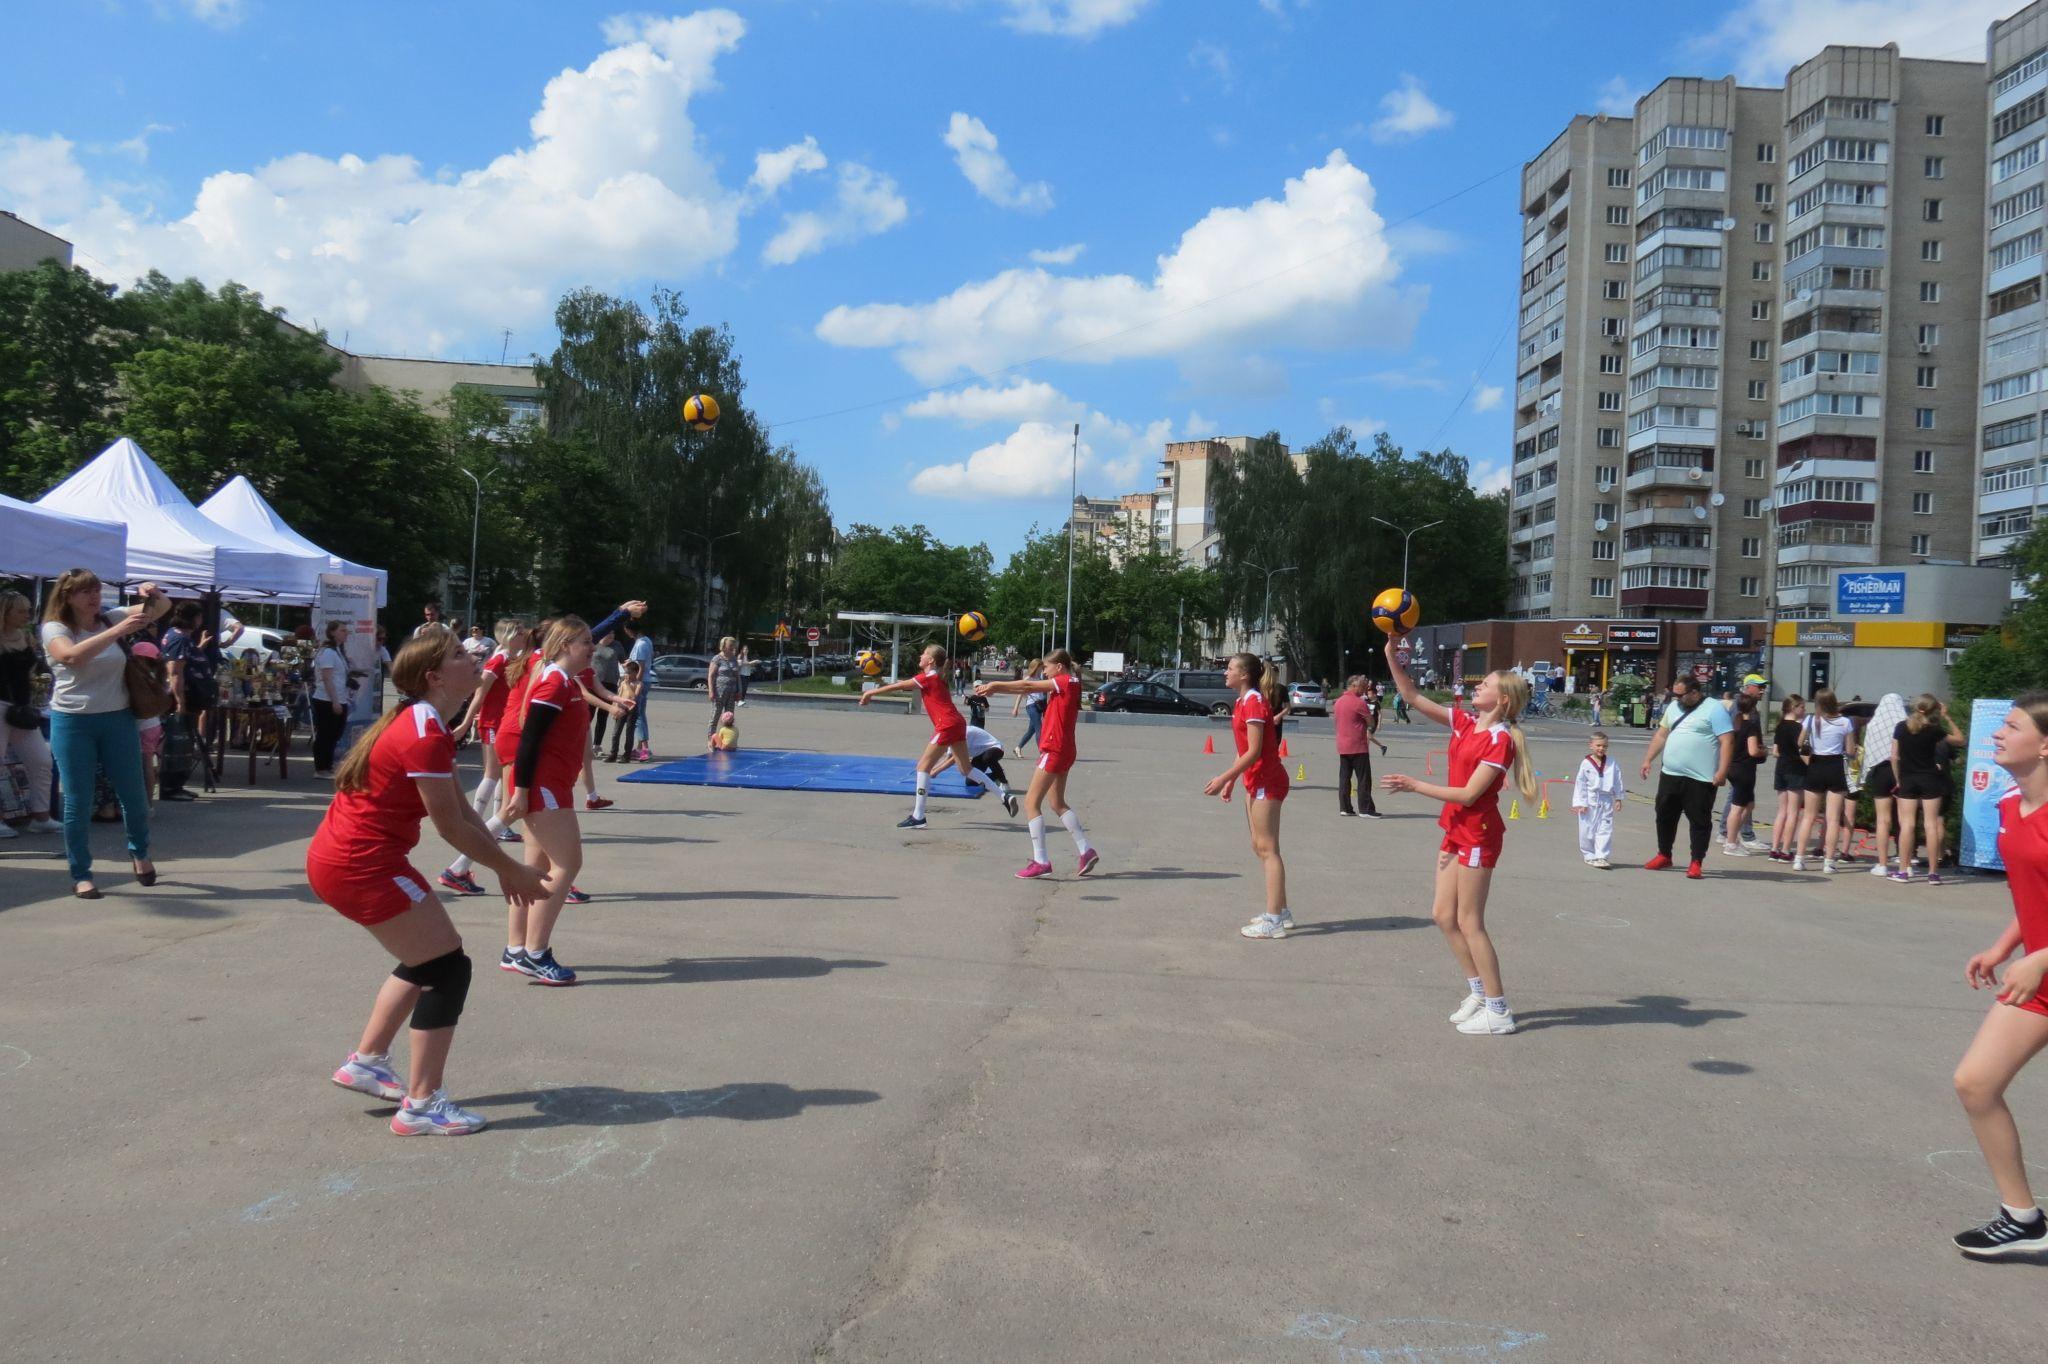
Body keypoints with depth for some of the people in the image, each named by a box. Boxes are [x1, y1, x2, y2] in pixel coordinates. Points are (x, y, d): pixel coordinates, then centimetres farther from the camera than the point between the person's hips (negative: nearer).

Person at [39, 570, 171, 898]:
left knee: (134, 794, 10)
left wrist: (152, 593, -20)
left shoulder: (113, 618, 5)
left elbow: (163, 607, 4)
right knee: (78, 802, 1)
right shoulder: (55, 628, -5)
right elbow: (73, 656, -27)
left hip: (118, 719, 3)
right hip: (73, 723, -3)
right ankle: (80, 875, 10)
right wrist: (119, 631, -33)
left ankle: (139, 852, 34)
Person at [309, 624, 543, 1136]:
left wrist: (503, 867, 10)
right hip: (361, 867, -11)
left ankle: (366, 1061, 33)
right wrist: (510, 870, -7)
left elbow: (462, 809, 14)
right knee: (448, 968, -6)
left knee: (427, 959, 23)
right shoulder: (425, 737, -21)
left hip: (341, 858, 11)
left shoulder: (420, 724, 12)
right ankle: (421, 1106, -1)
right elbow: (452, 826, -18)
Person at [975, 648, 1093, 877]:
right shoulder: (1064, 684, 15)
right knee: (1058, 803, 17)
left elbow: (1029, 686, -12)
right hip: (1062, 750, 10)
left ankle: (1041, 861, -9)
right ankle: (1086, 850, 17)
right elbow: (1029, 689, 13)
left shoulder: (1068, 682, -12)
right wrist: (995, 688, 7)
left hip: (1055, 750, -10)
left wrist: (996, 685, -5)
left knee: (1031, 802, -7)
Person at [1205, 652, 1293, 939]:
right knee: (1260, 846, 15)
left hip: (1267, 783, -10)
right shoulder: (1243, 702, 13)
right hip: (1256, 782, 10)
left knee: (1267, 848, -9)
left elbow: (1254, 751, -22)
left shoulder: (1254, 702, -17)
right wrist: (1231, 781, 16)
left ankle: (1274, 921, -8)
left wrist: (1223, 777, -20)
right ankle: (1280, 911, 22)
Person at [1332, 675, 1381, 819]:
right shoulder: (1359, 702, -13)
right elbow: (1371, 722, -9)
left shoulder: (1339, 701, 12)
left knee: (1344, 778, 9)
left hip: (1342, 747, 8)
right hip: (1358, 747, -8)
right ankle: (1366, 809, -3)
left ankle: (1344, 807, 9)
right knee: (1364, 779, -3)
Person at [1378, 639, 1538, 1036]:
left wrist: (1414, 786, -21)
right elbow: (1413, 697, 6)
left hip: (1478, 834, -8)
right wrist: (1392, 656, -4)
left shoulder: (1500, 739, -17)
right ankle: (1479, 992, 25)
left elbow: (1468, 794, -22)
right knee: (1443, 915, 11)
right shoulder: (1465, 722, 5)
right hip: (1456, 830, 8)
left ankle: (1498, 1012, 6)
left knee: (1468, 922, -3)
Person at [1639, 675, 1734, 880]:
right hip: (1669, 775, 7)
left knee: (1699, 821, 0)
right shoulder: (1674, 707, 14)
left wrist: (1722, 771, -21)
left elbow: (1727, 741, -14)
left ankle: (1696, 863, 7)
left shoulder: (1714, 710, -9)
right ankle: (1664, 856, 28)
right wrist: (1648, 759, 15)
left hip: (1700, 779, -7)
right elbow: (1661, 734, 21)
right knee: (1664, 816, 14)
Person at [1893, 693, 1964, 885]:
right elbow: (1960, 740, 6)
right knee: (1931, 824, 2)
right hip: (1930, 780, -1)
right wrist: (1946, 718, 7)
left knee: (1907, 824, 2)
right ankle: (1933, 872, 2)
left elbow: (1894, 756, 1)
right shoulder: (1933, 730, -7)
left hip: (1907, 780, 2)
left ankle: (1903, 871, 1)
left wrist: (1898, 779, 10)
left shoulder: (1901, 727, -1)